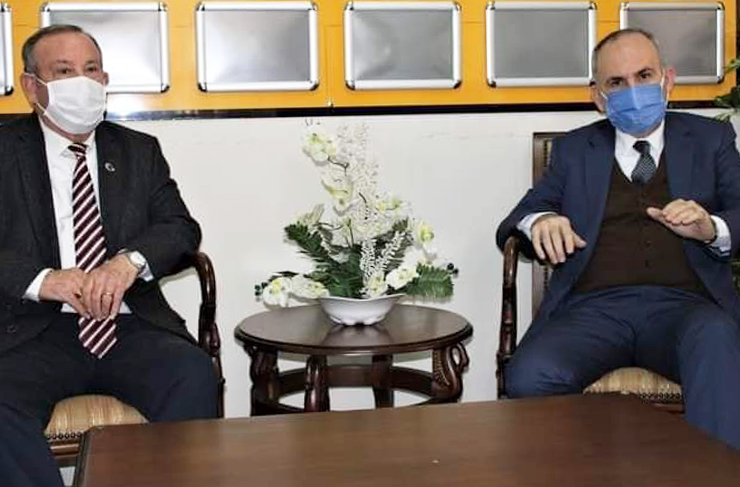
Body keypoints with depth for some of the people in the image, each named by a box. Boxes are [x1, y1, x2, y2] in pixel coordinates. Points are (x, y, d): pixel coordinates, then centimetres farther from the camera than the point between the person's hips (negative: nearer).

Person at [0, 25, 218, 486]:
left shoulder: (140, 151, 18)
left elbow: (182, 228, 8)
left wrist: (130, 261, -14)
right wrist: (42, 279, -20)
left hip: (130, 326, 2)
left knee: (194, 375, -28)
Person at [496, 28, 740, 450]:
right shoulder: (575, 149, 24)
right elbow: (525, 213, 19)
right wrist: (539, 221, -7)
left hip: (683, 305, 0)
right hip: (594, 308, 1)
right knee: (531, 377, -32)